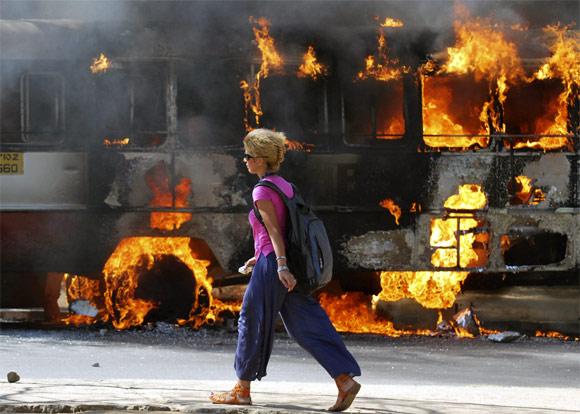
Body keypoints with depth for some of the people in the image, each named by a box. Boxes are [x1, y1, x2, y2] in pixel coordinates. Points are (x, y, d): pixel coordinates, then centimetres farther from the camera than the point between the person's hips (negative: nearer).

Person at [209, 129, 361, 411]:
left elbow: (274, 230, -20)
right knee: (307, 326, 4)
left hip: (272, 264, -8)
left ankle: (242, 390, 13)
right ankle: (345, 380, -7)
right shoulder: (284, 186, 16)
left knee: (252, 323, 4)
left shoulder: (262, 191, -10)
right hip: (288, 264, 8)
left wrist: (281, 265, -27)